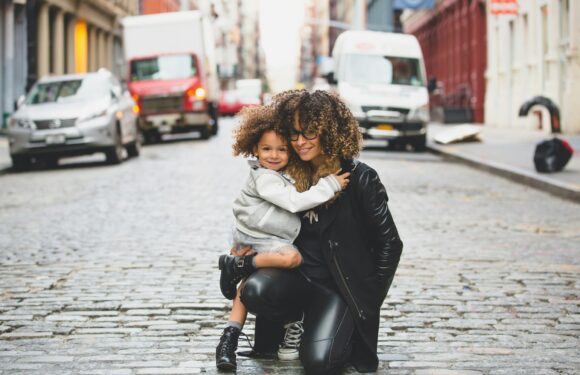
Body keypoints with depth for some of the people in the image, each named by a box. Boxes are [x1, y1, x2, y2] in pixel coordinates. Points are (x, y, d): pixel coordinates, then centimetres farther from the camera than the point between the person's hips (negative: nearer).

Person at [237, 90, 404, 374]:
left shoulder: (360, 178, -10)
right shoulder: (290, 175, 4)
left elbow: (389, 243, -4)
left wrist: (371, 298, -5)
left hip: (340, 286, -3)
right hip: (296, 274, 3)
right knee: (254, 290, -31)